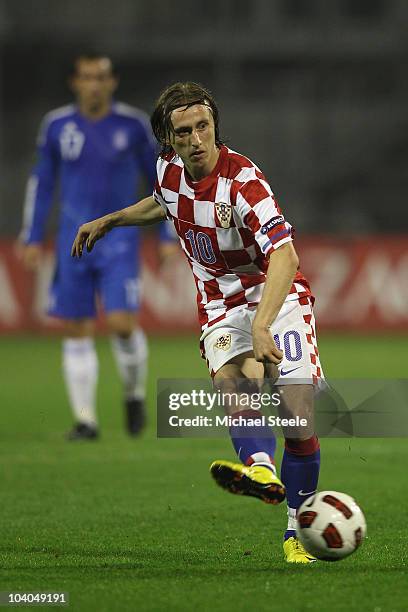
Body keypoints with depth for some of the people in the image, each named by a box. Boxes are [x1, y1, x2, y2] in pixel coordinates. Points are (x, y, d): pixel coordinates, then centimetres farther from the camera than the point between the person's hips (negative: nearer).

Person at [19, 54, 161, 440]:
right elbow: (41, 182, 10)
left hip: (120, 240, -2)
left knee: (122, 323, -15)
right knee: (76, 331, 0)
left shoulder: (133, 125, -3)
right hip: (73, 241, 2)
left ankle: (134, 392, 13)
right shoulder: (57, 126, 1)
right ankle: (85, 419, 8)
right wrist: (32, 238, 6)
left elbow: (158, 178, 6)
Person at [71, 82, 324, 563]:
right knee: (231, 377, -30)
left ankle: (298, 530, 1)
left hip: (278, 298, -4)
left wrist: (262, 324, -49)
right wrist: (108, 221, 25)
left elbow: (285, 256, -37)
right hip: (221, 305, 4)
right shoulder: (168, 168, -4)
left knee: (300, 415, -15)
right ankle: (261, 469, -55)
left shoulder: (242, 180, -24)